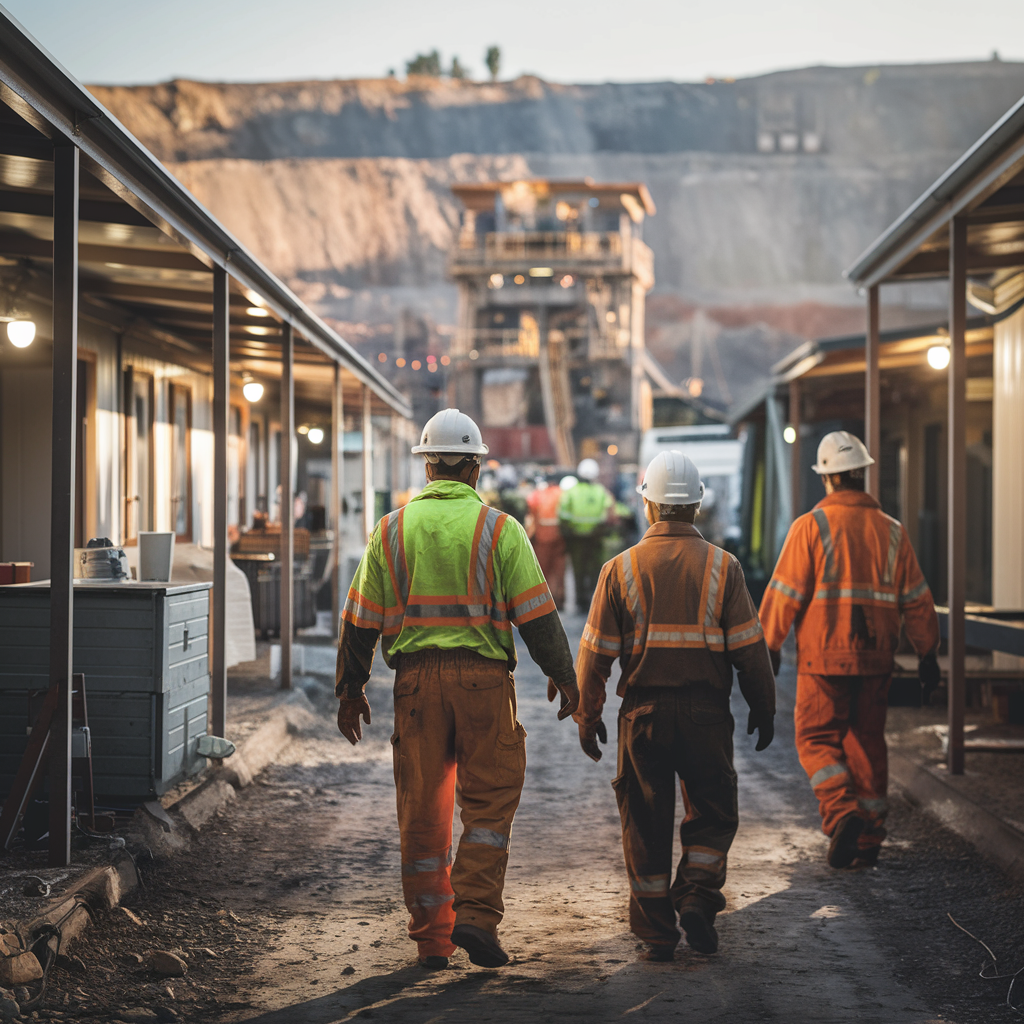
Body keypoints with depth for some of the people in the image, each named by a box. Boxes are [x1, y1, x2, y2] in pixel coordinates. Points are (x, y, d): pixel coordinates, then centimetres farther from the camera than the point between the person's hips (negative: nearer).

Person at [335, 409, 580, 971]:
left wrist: (350, 689, 16)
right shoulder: (499, 529, -2)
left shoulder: (391, 529, 5)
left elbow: (361, 619, 8)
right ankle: (475, 915, -7)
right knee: (489, 802, 6)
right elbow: (536, 613, -3)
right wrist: (562, 675, 8)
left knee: (422, 810, 9)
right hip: (482, 677, -2)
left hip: (415, 678, 2)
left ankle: (432, 938, 13)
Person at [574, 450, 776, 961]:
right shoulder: (721, 567, -2)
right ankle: (697, 898, -4)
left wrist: (587, 717, 10)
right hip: (706, 711, -1)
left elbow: (595, 652, 0)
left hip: (642, 714, 1)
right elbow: (749, 648, -2)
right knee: (712, 813, 15)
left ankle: (656, 931, 10)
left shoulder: (621, 568, -1)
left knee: (646, 823, 9)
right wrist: (763, 709, 9)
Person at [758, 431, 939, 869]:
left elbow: (785, 592, -8)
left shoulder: (811, 526, -8)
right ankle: (868, 837, 16)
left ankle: (842, 812, -18)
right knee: (867, 742, 13)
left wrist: (768, 645, 1)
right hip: (875, 658, 4)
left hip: (823, 657, -4)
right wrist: (927, 652, 17)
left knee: (817, 739, 4)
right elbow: (915, 598, 9)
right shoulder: (892, 531, 5)